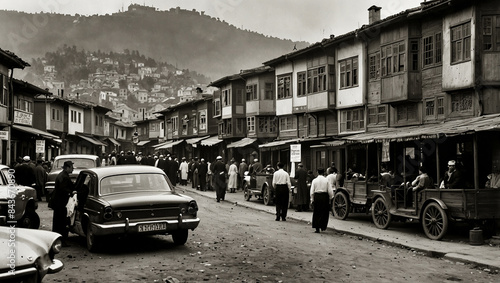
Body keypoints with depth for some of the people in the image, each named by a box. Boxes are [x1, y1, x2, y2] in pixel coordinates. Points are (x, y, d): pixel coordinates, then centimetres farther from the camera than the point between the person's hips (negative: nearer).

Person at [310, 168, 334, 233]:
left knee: (316, 213, 7)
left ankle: (317, 228, 6)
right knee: (324, 212, 12)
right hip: (324, 196, -1)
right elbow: (330, 191, -3)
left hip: (316, 196, 1)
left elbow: (312, 191, -1)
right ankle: (323, 227, 11)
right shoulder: (326, 180, -3)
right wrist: (330, 198, 11)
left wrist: (312, 200, 6)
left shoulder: (314, 180, -1)